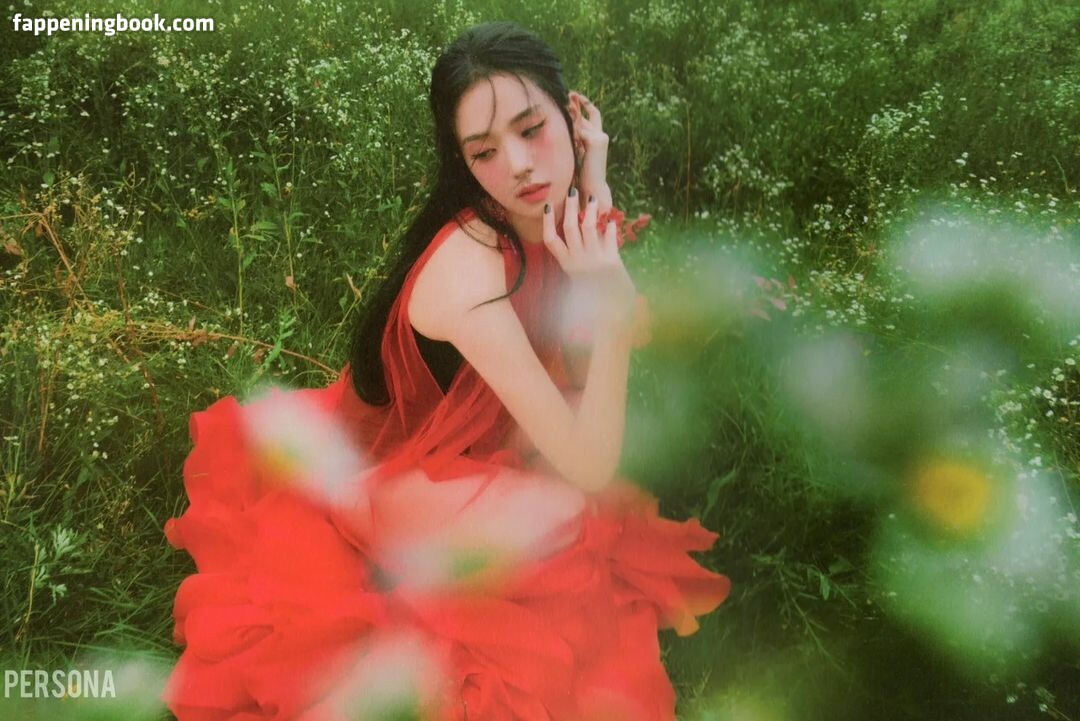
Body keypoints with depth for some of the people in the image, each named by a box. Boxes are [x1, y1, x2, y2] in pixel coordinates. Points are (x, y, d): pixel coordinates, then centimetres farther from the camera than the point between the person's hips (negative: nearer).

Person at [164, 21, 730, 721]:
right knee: (565, 518, -29)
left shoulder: (540, 217, -10)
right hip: (394, 479, -9)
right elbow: (589, 468, -30)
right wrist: (610, 309, -42)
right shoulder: (470, 274, -34)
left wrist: (596, 185, -17)